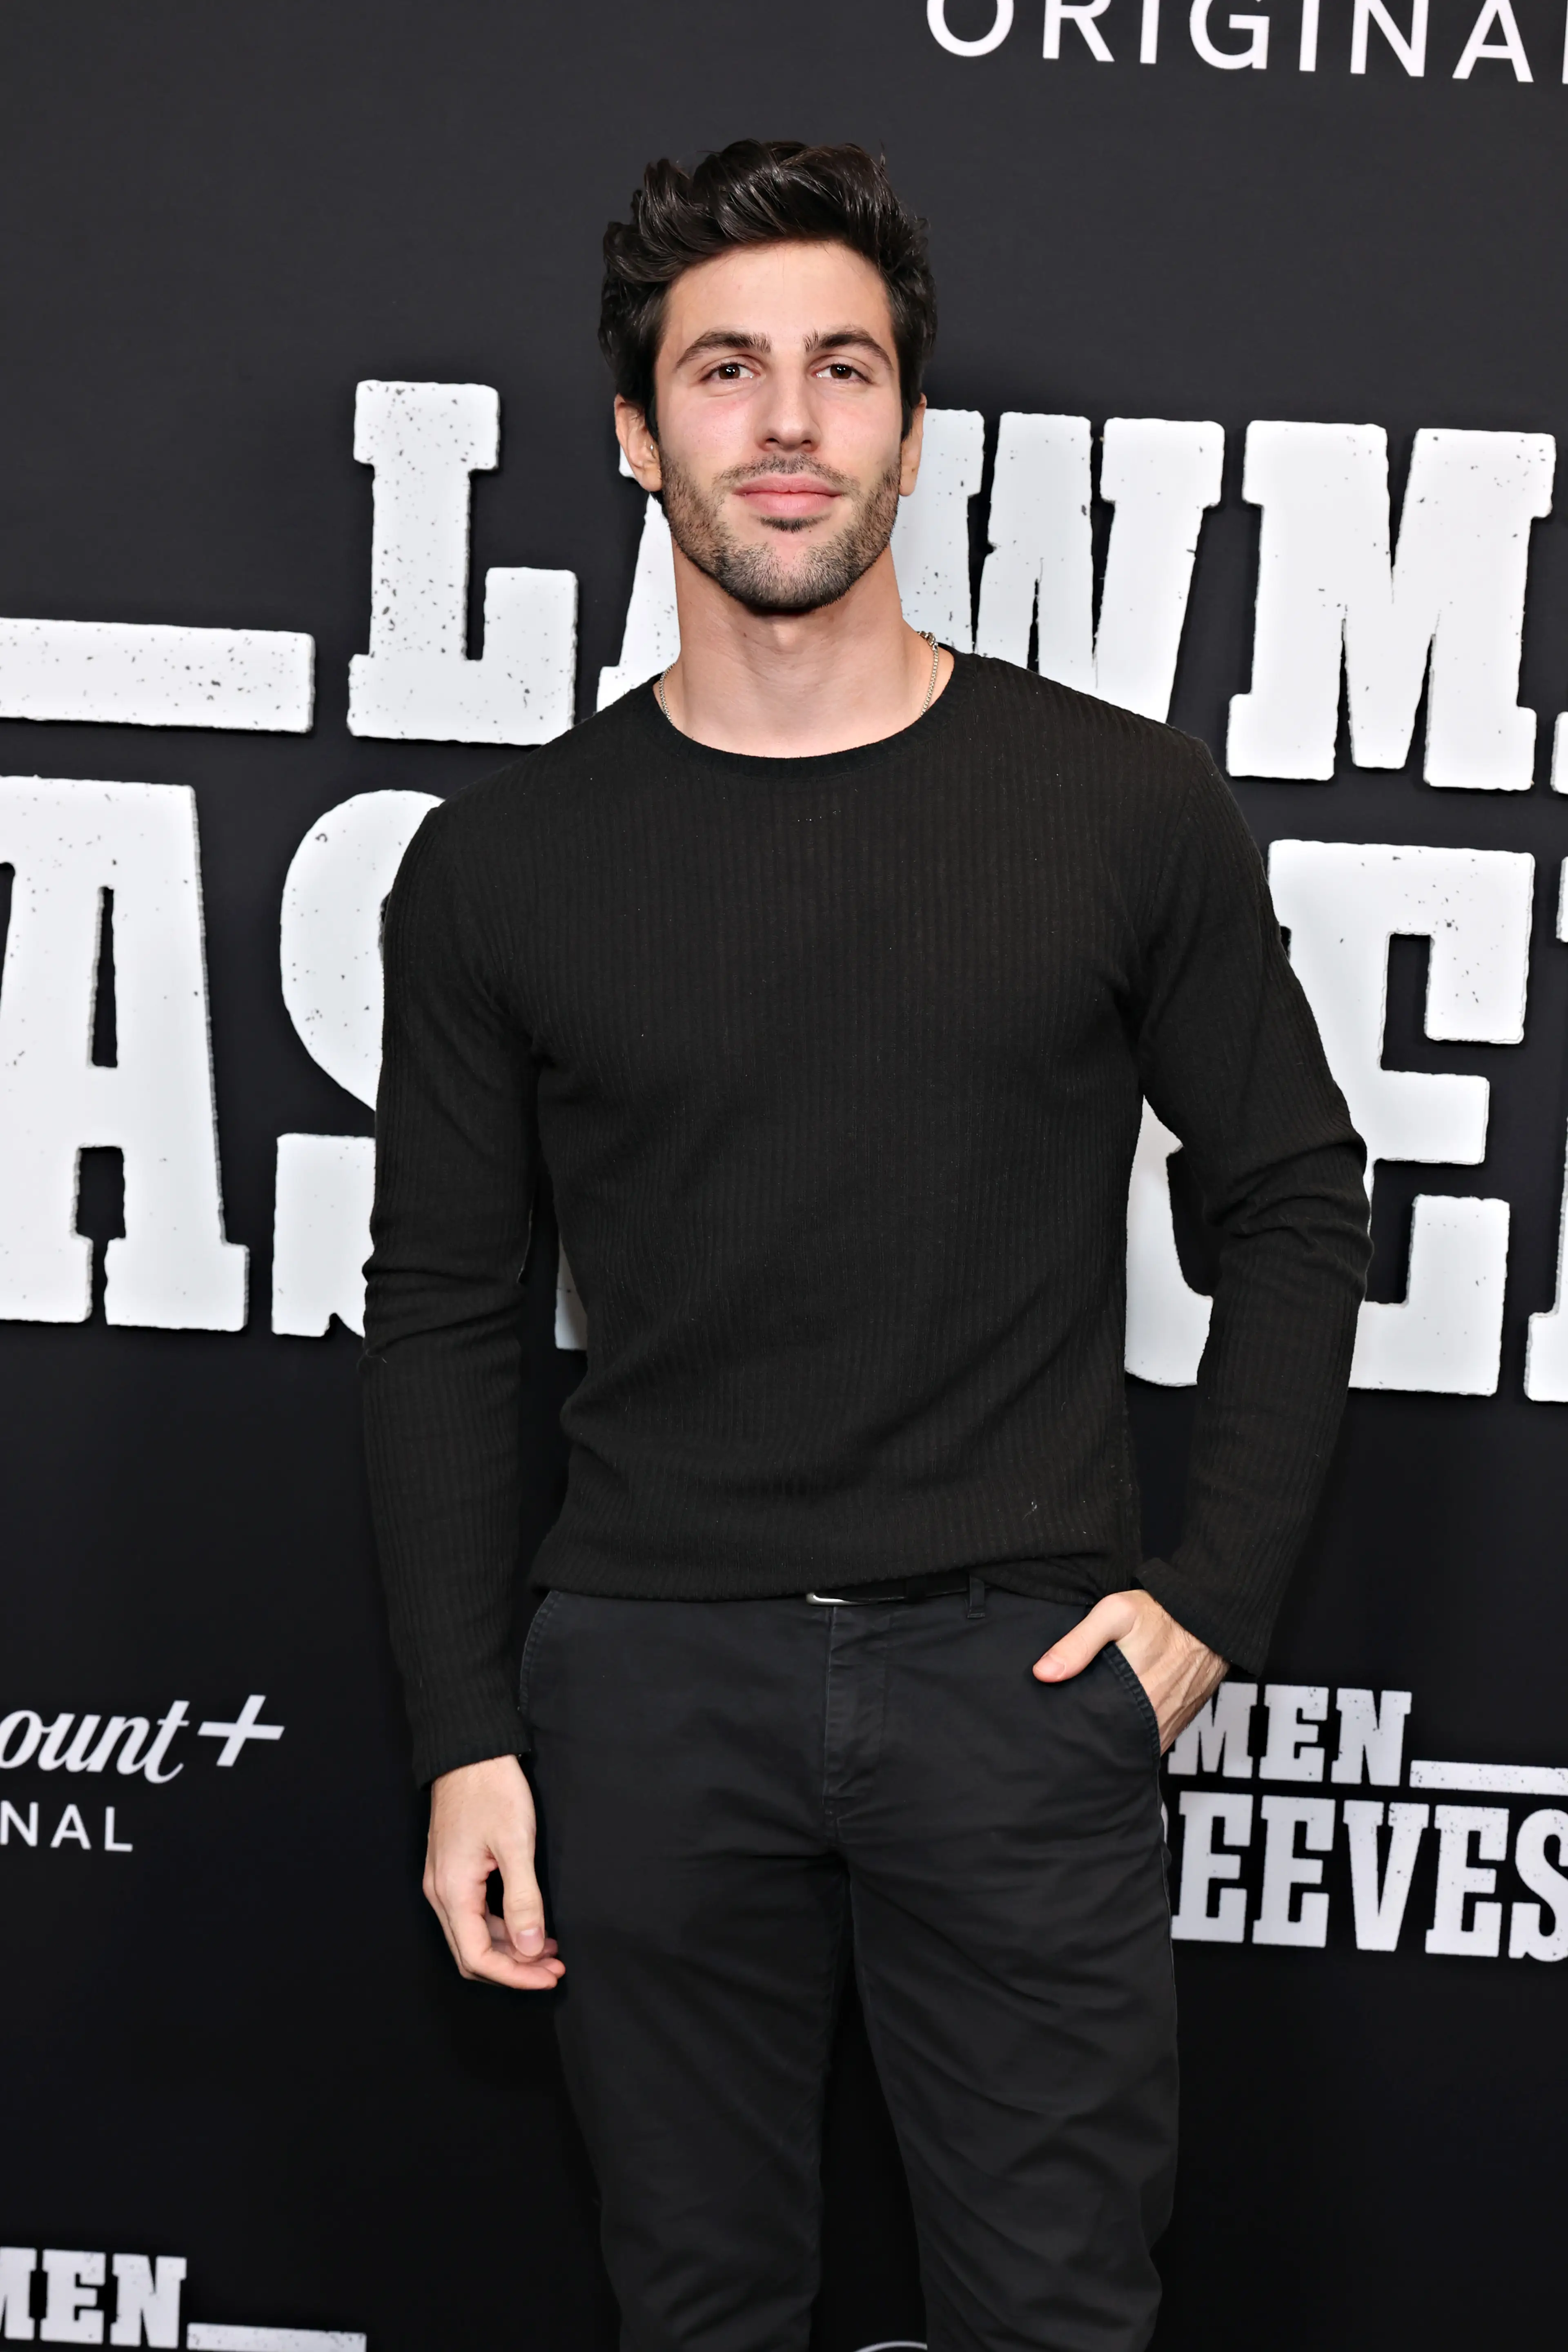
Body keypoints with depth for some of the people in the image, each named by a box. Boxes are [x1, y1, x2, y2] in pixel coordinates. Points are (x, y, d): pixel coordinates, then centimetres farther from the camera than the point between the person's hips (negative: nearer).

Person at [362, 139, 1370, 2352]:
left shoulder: (1126, 805, -2)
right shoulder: (502, 864, 1)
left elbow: (1297, 1199, 6)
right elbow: (442, 1312, 5)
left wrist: (1215, 1591, -1)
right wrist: (465, 1736, 1)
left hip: (1021, 1672, -1)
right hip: (649, 1677, 1)